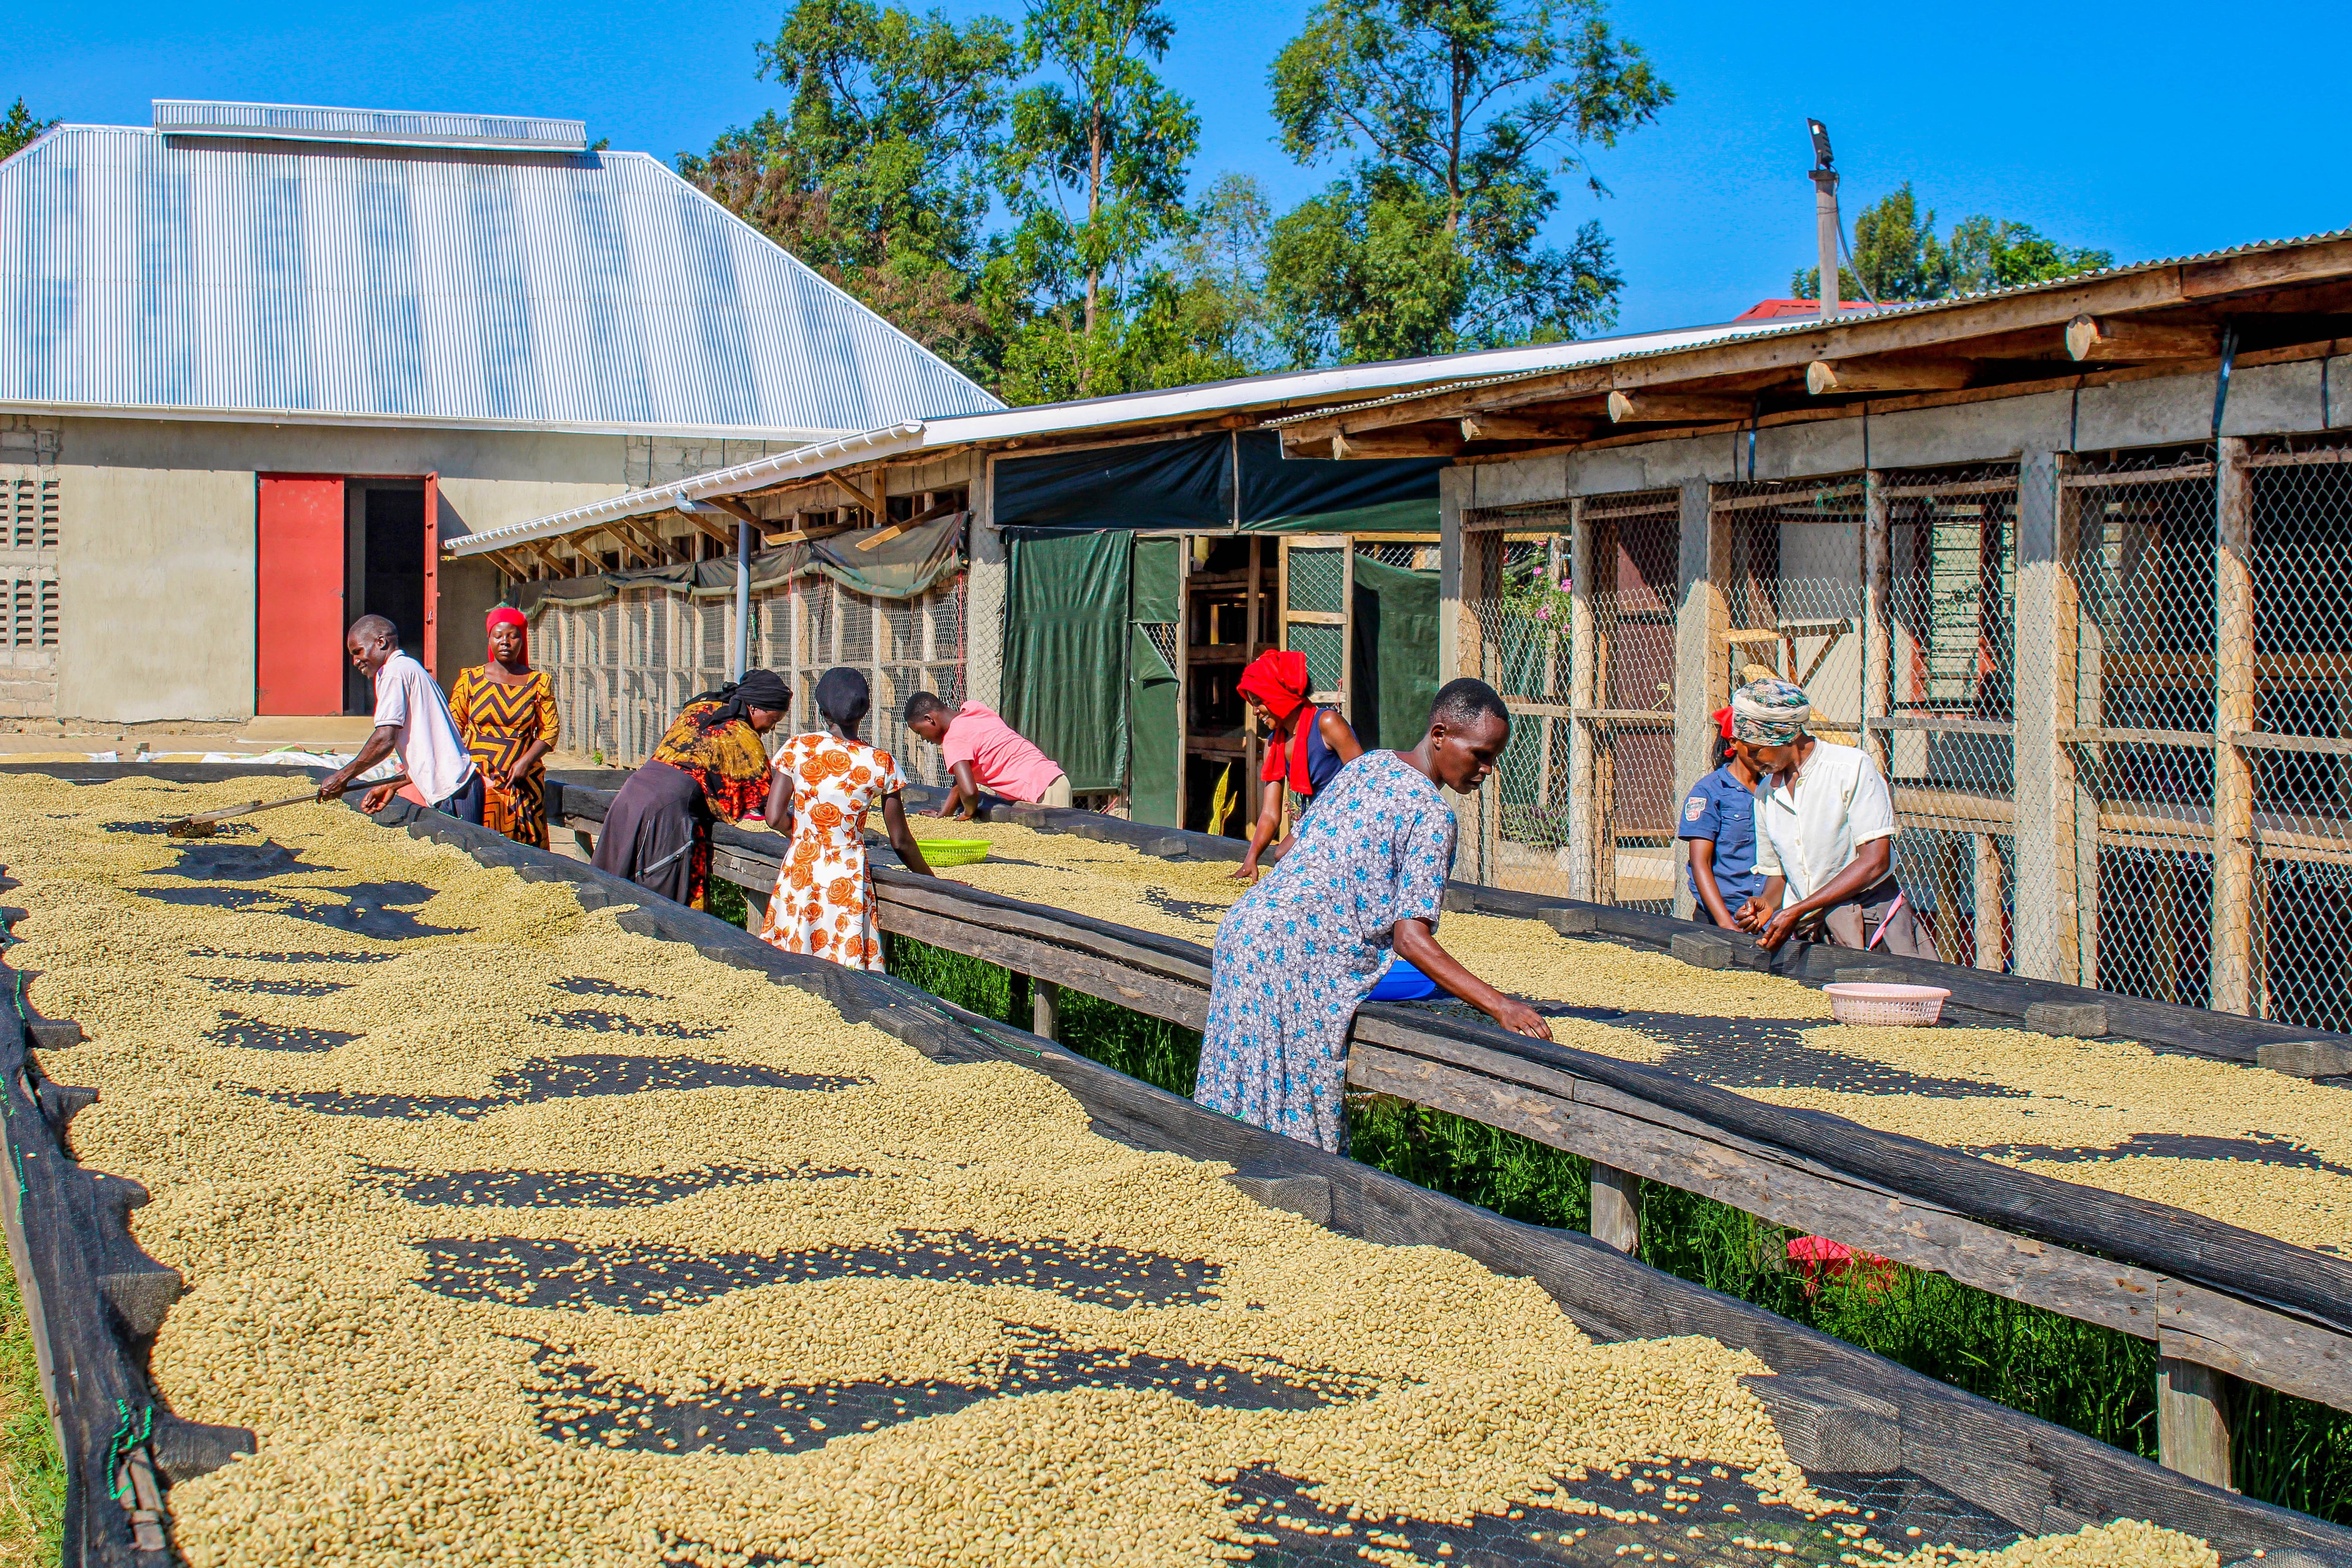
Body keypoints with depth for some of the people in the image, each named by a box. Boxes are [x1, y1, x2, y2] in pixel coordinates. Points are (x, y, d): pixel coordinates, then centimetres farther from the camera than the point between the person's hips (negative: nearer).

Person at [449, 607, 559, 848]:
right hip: (477, 782, 0)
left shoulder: (539, 682, 7)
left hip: (522, 783, 0)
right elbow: (453, 727, 10)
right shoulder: (470, 679, 8)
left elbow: (549, 730, 6)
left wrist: (526, 761, -9)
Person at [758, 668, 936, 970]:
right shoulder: (882, 764, -5)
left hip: (798, 874, 1)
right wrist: (930, 879, 14)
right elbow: (900, 841, -1)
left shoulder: (797, 749, -4)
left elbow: (775, 818, -4)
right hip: (849, 876, -1)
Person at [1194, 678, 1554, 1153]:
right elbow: (1411, 938, -17)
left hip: (1245, 920, 9)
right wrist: (1500, 1006, -20)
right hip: (1297, 956, -9)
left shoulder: (1369, 764, 15)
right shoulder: (1431, 815, -10)